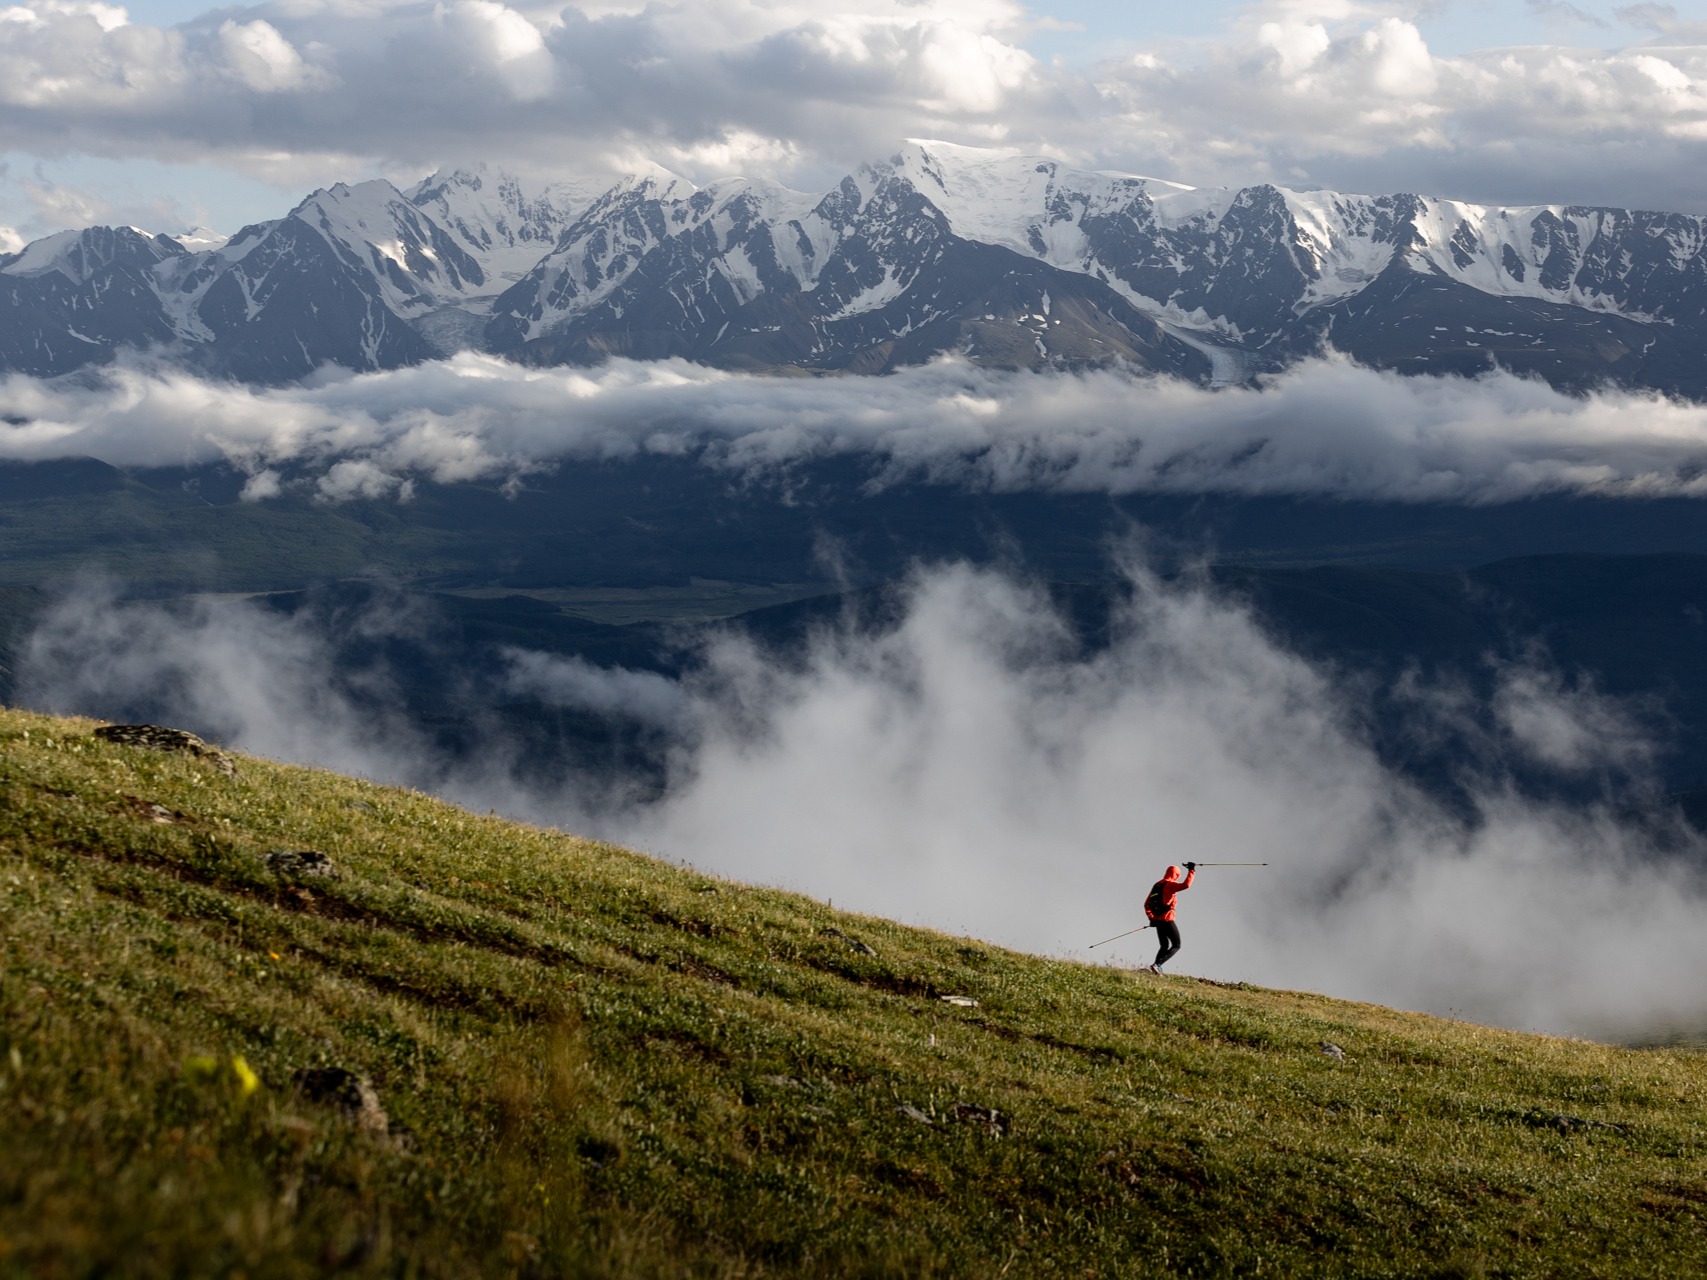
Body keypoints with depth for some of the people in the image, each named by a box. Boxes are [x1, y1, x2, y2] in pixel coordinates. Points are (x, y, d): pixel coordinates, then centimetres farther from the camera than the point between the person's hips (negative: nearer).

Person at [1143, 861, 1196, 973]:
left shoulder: (1157, 885, 15)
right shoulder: (1170, 885, -10)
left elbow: (1147, 904, 17)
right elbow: (1186, 885, -28)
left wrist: (1151, 918, 17)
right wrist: (1191, 871, -19)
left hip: (1157, 920, 8)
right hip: (1167, 920, -8)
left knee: (1164, 946, 20)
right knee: (1176, 946, 0)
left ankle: (1156, 966, 5)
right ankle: (1157, 965, -17)